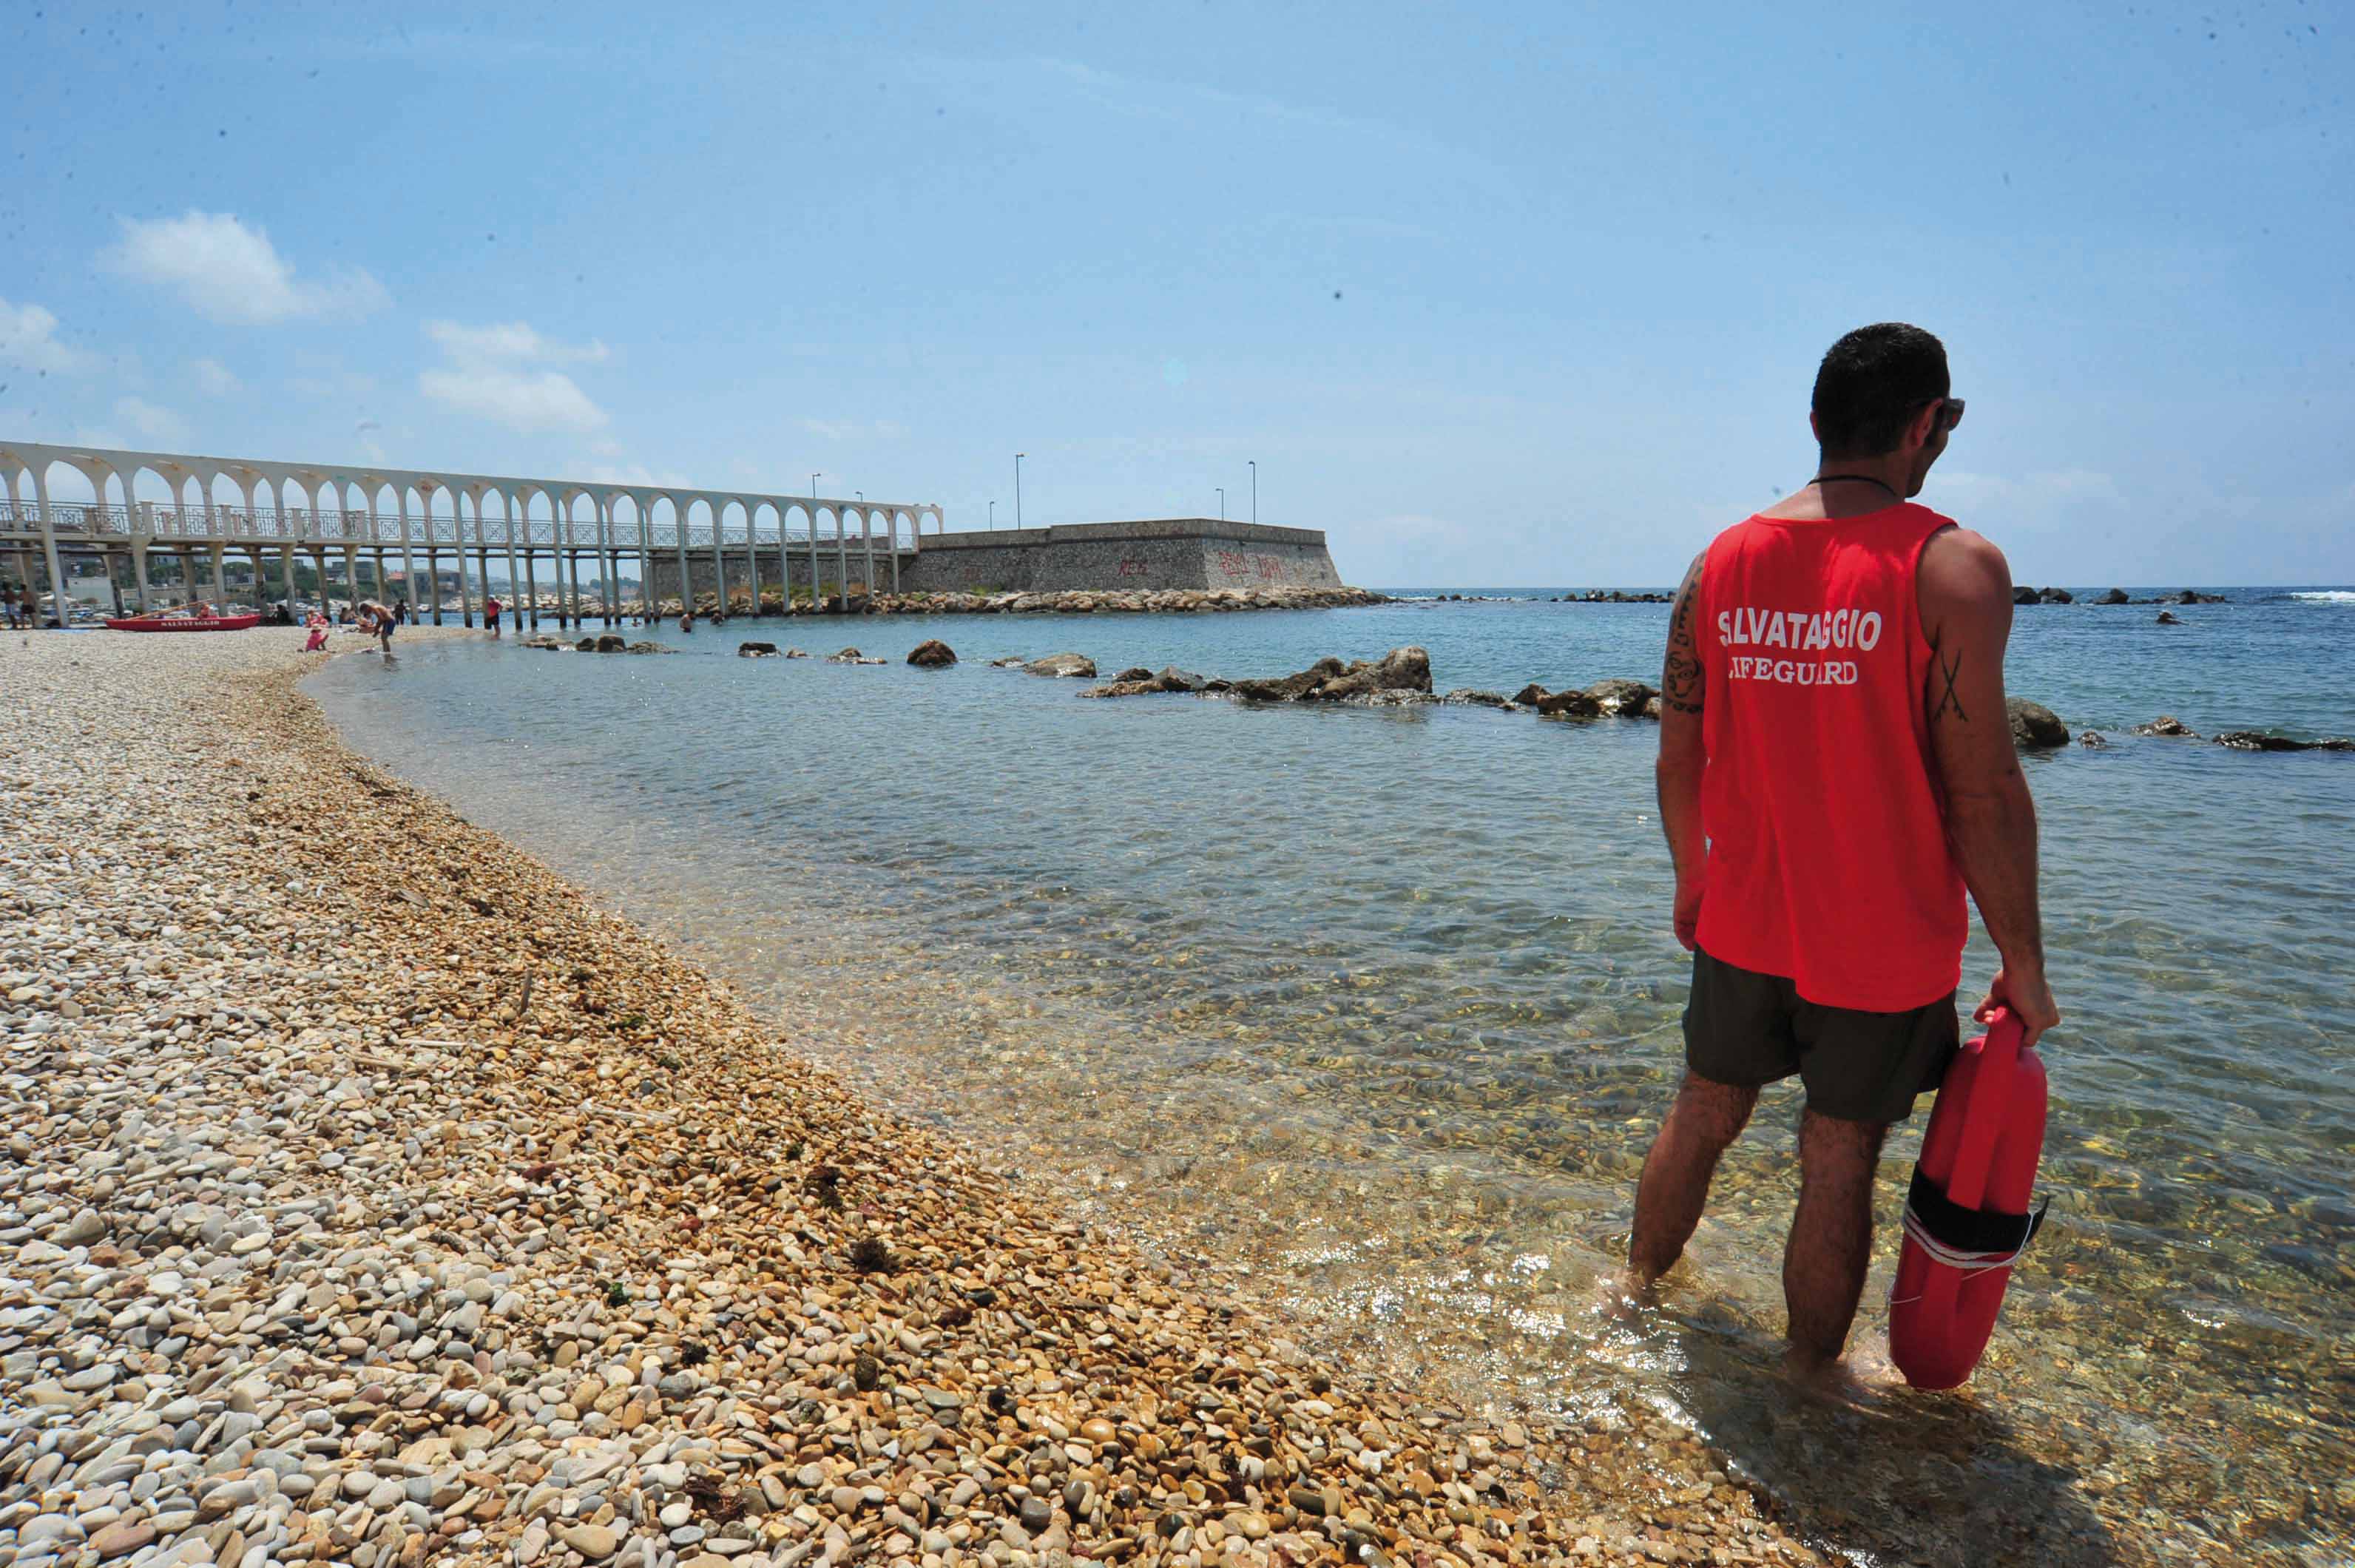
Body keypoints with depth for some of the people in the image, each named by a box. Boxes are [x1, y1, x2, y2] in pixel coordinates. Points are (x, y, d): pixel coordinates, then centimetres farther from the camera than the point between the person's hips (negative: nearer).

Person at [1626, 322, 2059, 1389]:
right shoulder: (1951, 566, -15)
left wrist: (1692, 881, 18)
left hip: (1741, 928, 4)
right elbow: (1982, 793, -16)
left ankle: (1638, 1285, 42)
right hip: (1881, 949, -4)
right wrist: (2023, 966, -5)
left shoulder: (1720, 562, -1)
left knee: (1700, 1120, 22)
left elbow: (1678, 759, 3)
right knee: (1838, 1166, 13)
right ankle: (1809, 1375, 31)